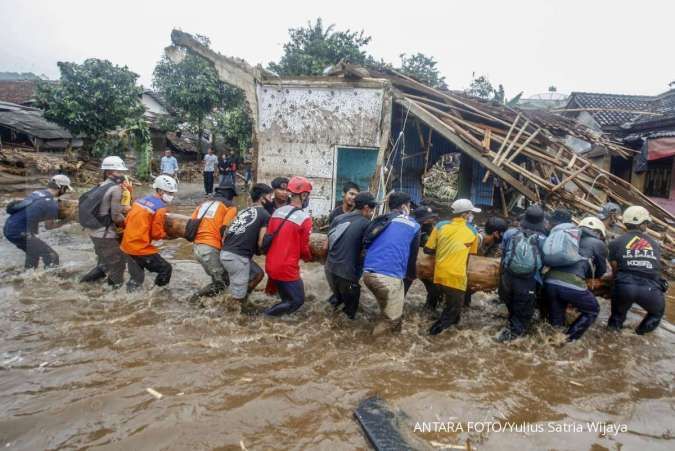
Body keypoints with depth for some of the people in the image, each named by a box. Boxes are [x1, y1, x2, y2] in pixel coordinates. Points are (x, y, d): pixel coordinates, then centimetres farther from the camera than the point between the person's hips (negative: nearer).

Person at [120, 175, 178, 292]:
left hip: (127, 246, 8)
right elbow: (157, 233, -11)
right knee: (166, 269, 6)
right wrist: (166, 234, 8)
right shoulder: (160, 208, -14)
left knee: (136, 279, 21)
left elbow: (126, 222, 12)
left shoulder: (141, 200, 9)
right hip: (142, 249, -8)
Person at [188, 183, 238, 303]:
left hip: (196, 247, 8)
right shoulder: (230, 207, 3)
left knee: (217, 277, 20)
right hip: (210, 249, -8)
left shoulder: (203, 204, 22)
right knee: (221, 282, -1)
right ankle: (199, 296, -14)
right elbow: (225, 230, -9)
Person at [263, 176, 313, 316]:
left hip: (270, 266, 7)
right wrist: (309, 258, 13)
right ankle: (269, 314, -4)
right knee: (298, 300, 8)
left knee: (286, 295, 29)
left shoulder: (277, 211, 2)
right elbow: (304, 248, -8)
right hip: (287, 269, -7)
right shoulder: (305, 218, -15)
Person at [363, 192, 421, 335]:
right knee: (392, 316, 12)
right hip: (389, 276, -6)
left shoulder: (380, 221, 20)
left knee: (386, 307, 27)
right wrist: (412, 275, 39)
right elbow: (413, 255, 18)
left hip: (367, 273, 6)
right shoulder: (413, 225, 8)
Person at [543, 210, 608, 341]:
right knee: (592, 311, 23)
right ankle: (567, 340, 15)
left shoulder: (568, 235, 28)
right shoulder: (598, 244, 16)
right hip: (572, 284, -4)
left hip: (550, 281, 5)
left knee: (556, 321, 24)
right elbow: (601, 271, 28)